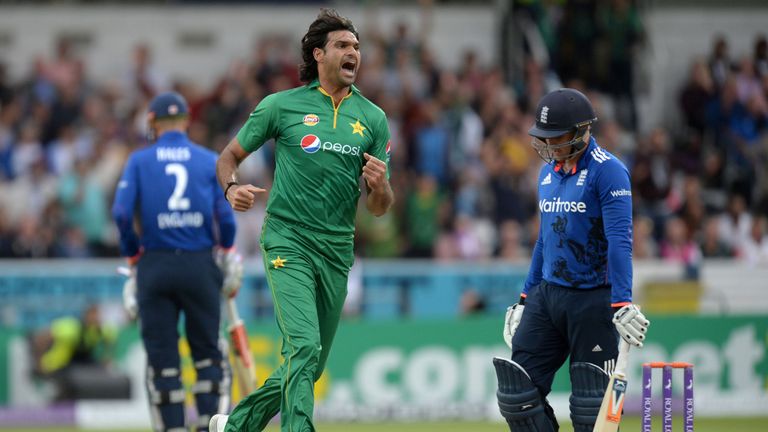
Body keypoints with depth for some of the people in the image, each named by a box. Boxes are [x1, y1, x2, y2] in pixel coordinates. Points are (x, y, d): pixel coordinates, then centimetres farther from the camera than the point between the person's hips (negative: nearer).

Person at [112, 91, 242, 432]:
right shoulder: (210, 160, 6)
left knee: (162, 357, 5)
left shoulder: (139, 160, 4)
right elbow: (225, 215, -2)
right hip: (201, 266, 1)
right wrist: (227, 251, 14)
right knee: (207, 352, 10)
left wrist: (132, 256, 6)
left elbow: (122, 213, -6)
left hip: (155, 266, 0)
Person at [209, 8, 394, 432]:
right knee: (303, 348, -22)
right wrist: (232, 188, -13)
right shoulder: (281, 106, 0)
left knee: (310, 368, 11)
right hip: (288, 242, -4)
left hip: (337, 253, 5)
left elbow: (379, 208, 8)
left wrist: (379, 186, -16)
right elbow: (228, 157, 9)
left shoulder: (372, 119, 8)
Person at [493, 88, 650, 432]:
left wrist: (622, 304, -28)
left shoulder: (608, 171, -11)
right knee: (518, 393, 1)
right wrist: (525, 300, 20)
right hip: (547, 295, 7)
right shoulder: (548, 172, 13)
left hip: (592, 298, -7)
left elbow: (619, 242, -19)